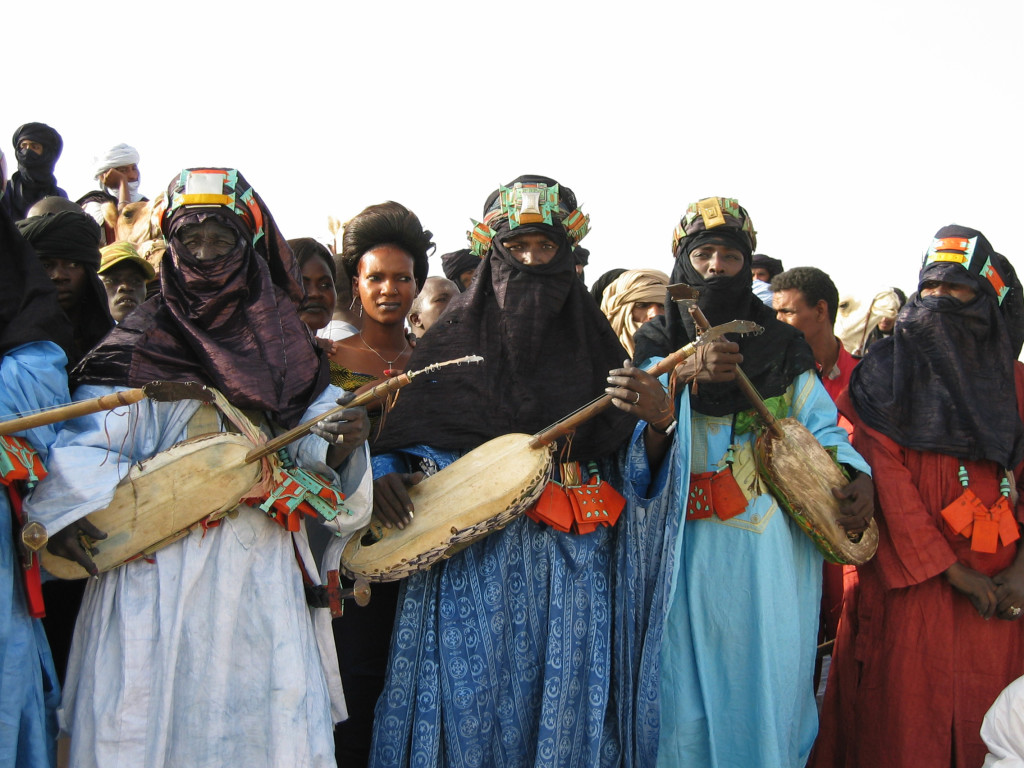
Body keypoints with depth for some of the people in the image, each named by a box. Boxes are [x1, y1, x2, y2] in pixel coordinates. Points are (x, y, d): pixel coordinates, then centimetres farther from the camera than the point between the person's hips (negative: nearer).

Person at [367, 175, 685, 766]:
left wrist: (660, 418, -16)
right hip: (473, 567, -1)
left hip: (573, 577, 2)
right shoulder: (457, 341, 5)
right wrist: (383, 474, -14)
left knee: (566, 714, 1)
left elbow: (641, 469, 4)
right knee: (473, 712, -1)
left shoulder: (595, 346, 9)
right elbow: (399, 444, 7)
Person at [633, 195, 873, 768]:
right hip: (691, 544, -1)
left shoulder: (782, 346, 12)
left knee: (771, 684, 5)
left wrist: (856, 474, -10)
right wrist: (682, 380, -24)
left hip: (775, 546, 2)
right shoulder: (659, 343, 7)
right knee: (689, 684, 0)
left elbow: (822, 427, 9)